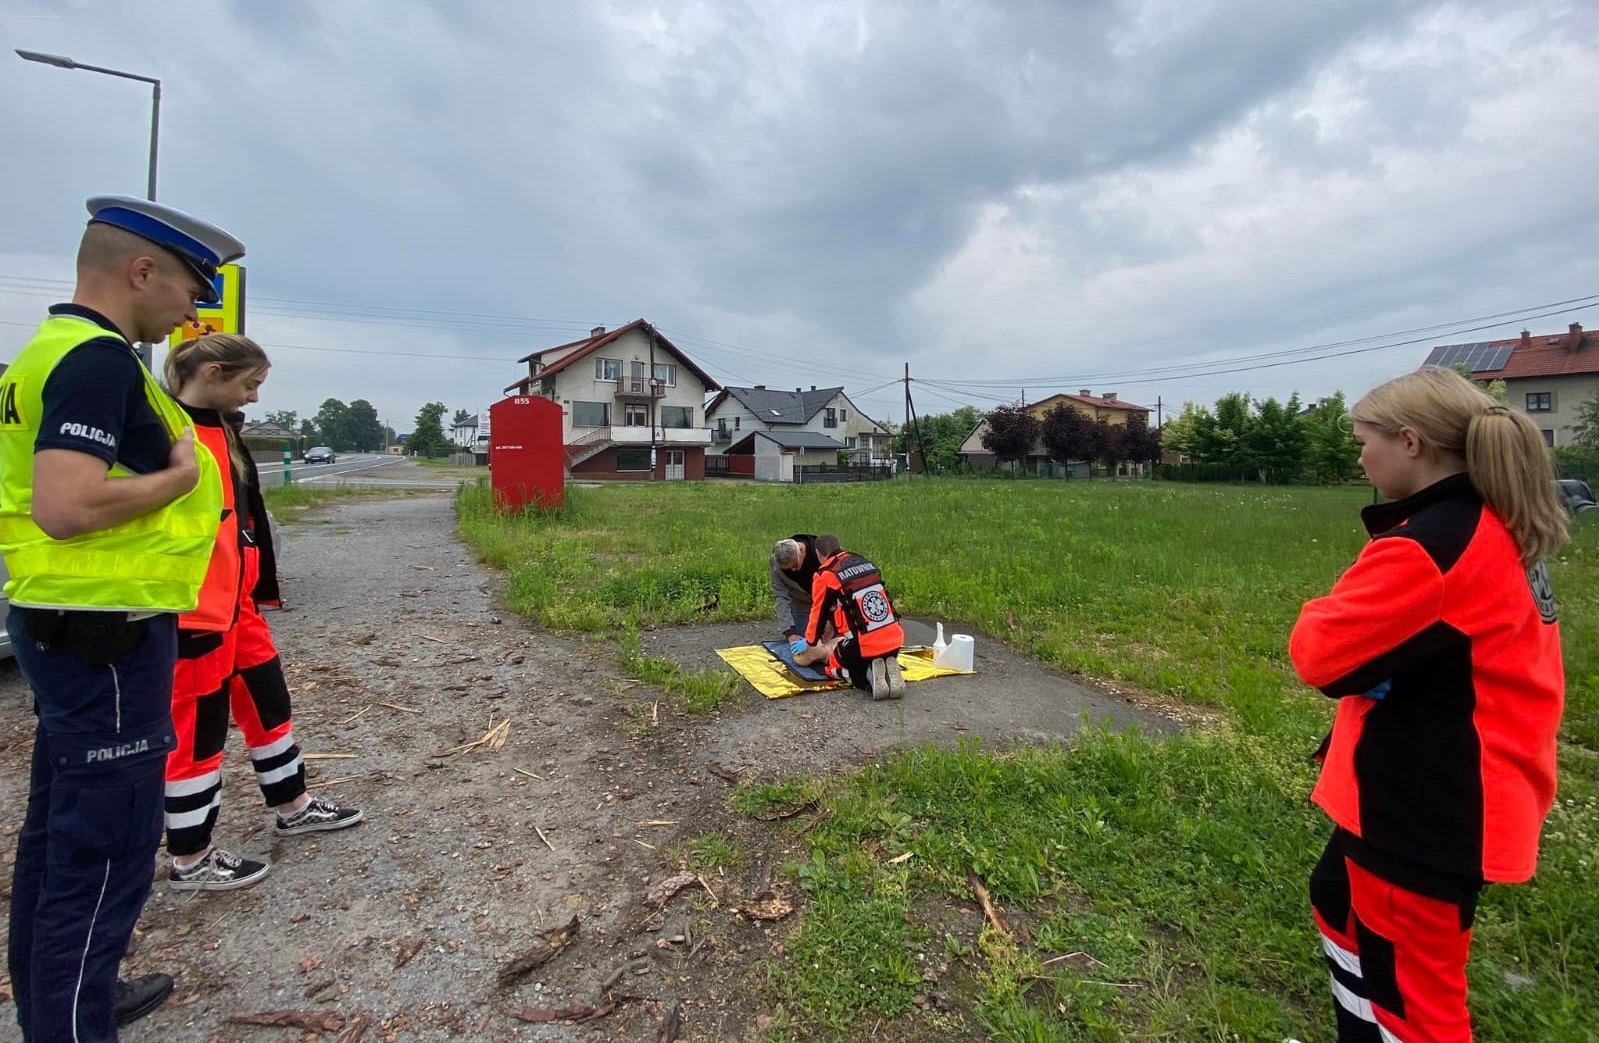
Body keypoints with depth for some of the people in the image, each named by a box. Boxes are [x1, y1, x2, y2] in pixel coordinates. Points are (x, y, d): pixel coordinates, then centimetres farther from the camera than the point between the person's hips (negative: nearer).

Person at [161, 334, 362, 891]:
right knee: (197, 728, 5)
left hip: (237, 601, 9)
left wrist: (257, 588, 21)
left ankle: (294, 807, 37)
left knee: (268, 700, 19)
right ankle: (190, 860, 24)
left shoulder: (221, 431, 11)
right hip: (191, 614, -9)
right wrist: (181, 614, -20)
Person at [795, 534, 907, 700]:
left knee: (834, 665, 22)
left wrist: (810, 643, 28)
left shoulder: (824, 574, -4)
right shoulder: (865, 563, 14)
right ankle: (887, 670, 2)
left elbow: (819, 613, 8)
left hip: (863, 644, -5)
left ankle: (870, 677, -4)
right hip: (894, 639, 6)